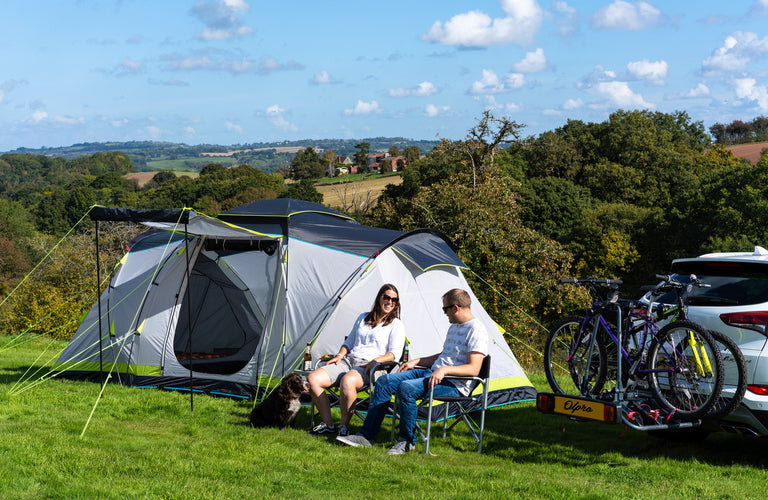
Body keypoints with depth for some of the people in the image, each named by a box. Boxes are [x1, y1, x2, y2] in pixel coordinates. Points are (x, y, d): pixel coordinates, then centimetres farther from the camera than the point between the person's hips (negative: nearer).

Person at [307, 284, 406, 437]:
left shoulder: (396, 325, 6)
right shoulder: (363, 318, 21)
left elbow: (395, 354, -4)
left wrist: (375, 361, -19)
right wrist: (340, 355, 8)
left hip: (368, 366, -6)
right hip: (348, 361, 6)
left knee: (347, 381, -41)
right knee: (313, 379, -18)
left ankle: (344, 425, -22)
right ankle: (327, 423, -9)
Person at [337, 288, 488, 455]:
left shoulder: (476, 331, -13)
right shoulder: (454, 327, 19)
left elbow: (474, 369, -22)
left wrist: (445, 369, -31)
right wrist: (416, 361, 21)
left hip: (454, 384, -10)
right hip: (432, 373, 10)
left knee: (407, 388, -32)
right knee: (384, 381, -2)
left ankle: (407, 441, -14)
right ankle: (366, 436, -2)